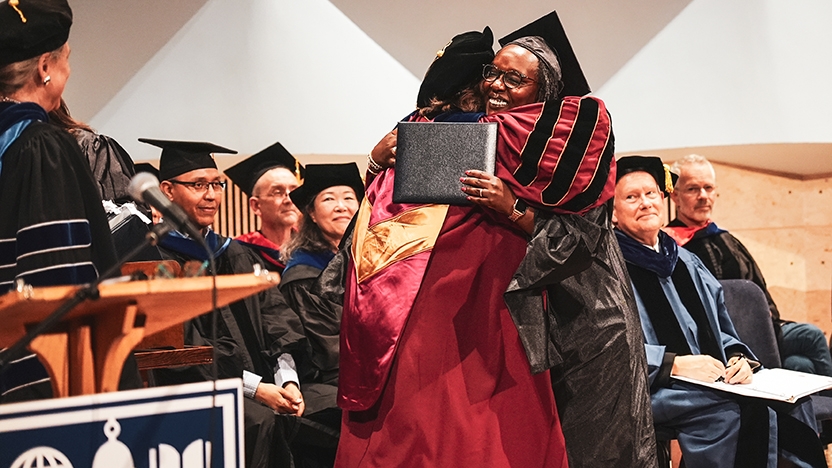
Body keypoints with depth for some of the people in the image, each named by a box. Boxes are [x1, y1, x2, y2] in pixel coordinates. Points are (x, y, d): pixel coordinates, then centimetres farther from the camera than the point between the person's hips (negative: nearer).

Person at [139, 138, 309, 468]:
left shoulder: (236, 255, 19)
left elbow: (274, 322, 10)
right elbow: (179, 349, -10)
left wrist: (288, 380, -9)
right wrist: (255, 388, -16)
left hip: (263, 389, 6)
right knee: (260, 423, -32)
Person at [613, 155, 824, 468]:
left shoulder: (685, 260, 21)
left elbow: (720, 331, 20)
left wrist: (737, 357, -1)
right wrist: (674, 363, -21)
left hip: (713, 382, 7)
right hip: (651, 389, -7)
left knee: (792, 403, -17)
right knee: (740, 412, -31)